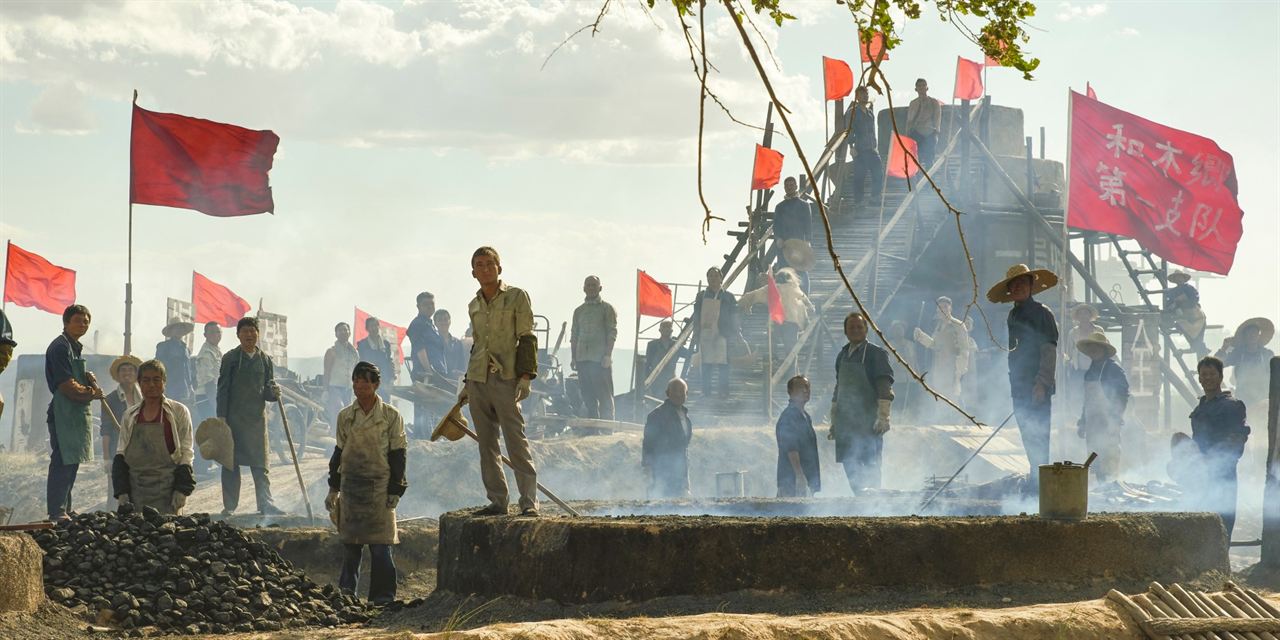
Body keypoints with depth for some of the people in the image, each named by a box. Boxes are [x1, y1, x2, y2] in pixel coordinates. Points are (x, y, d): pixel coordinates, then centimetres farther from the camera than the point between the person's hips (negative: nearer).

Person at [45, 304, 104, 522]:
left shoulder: (74, 348, 20)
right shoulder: (60, 347, -12)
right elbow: (68, 386, -18)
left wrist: (88, 378, 6)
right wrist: (92, 393, -4)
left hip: (77, 413, 10)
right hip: (64, 413, -10)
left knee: (71, 462, 12)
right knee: (63, 462, -12)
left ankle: (65, 510, 18)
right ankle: (57, 512, -12)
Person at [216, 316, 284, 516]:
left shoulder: (265, 360, 10)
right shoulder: (230, 358, 2)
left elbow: (268, 392, 13)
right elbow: (223, 390, -1)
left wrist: (274, 392, -11)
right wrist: (221, 418, -8)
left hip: (257, 417, 2)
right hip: (234, 416, -2)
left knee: (261, 463, -1)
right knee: (231, 462, 1)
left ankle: (265, 504, 0)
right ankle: (229, 506, 6)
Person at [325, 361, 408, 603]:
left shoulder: (390, 416, -1)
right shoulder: (345, 416, 9)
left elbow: (397, 454, 0)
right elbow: (339, 452, 15)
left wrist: (395, 490, -5)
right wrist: (333, 488, 13)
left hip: (380, 485, -3)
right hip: (351, 484, 3)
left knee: (380, 543, -4)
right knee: (350, 542, 4)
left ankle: (383, 594, 1)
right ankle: (346, 590, 12)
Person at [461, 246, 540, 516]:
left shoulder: (517, 297, -1)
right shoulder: (474, 306, 16)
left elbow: (527, 339, -4)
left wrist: (525, 376, -13)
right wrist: (468, 383, 22)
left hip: (506, 380, -6)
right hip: (478, 381, 6)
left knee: (516, 443, -10)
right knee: (487, 446, 5)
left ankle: (529, 502, -10)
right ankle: (497, 501, 9)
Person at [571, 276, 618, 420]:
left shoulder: (606, 308, 3)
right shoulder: (579, 311, 17)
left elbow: (612, 333, -4)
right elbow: (574, 336, 17)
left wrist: (607, 355, -14)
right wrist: (573, 357, 8)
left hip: (600, 359, -5)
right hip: (582, 359, 5)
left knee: (604, 397, -6)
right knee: (587, 397, 5)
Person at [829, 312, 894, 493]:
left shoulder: (876, 354, -5)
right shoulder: (843, 355, 15)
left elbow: (885, 388, -10)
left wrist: (883, 417, -18)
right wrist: (834, 422, 20)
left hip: (868, 422, -6)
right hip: (845, 422, 6)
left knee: (870, 468, -6)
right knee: (850, 467, 7)